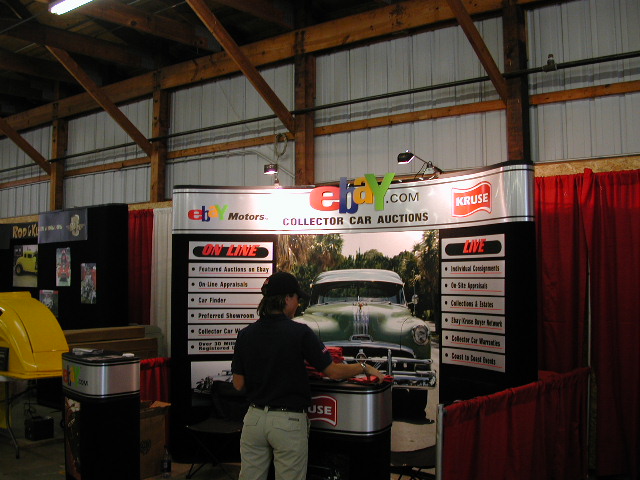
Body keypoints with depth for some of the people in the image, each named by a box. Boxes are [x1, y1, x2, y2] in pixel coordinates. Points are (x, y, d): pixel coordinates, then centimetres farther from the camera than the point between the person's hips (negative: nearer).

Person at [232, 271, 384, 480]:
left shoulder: (245, 335, 0)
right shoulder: (299, 332, -13)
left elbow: (239, 384, 4)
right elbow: (334, 372, -9)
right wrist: (365, 367, 6)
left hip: (254, 417, 4)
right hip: (288, 422, -4)